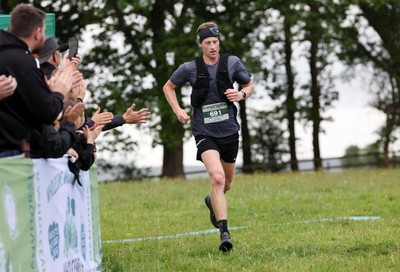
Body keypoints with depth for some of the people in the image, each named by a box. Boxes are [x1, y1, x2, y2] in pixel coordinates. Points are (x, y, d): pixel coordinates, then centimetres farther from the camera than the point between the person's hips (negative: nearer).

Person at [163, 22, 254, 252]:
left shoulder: (232, 63, -2)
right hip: (205, 133, -3)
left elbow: (249, 86, 12)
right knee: (217, 177, -25)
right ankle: (224, 233, -26)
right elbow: (168, 87, 12)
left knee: (226, 183, 18)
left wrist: (241, 94, -10)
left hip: (229, 131, 3)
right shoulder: (190, 68, -5)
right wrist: (178, 110, -1)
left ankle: (213, 201, 54)